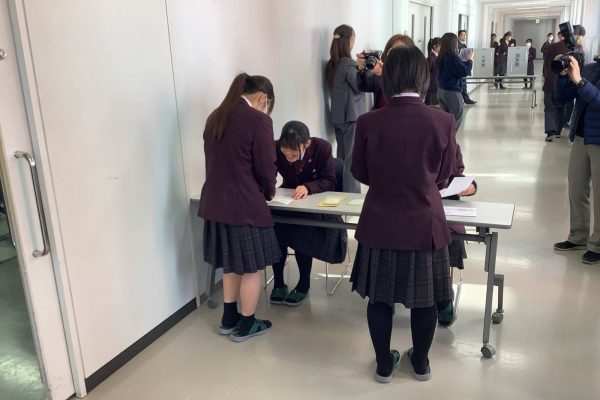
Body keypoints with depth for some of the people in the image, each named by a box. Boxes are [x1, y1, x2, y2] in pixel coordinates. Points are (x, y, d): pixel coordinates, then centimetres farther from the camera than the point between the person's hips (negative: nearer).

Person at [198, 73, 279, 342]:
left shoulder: (215, 117, 8)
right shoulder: (259, 120, -14)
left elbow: (215, 160, 13)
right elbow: (265, 168, -12)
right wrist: (268, 193, 8)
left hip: (215, 201, 7)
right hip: (245, 205, -7)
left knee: (231, 263, 22)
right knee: (251, 267, 10)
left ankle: (229, 319, 34)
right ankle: (245, 325, 23)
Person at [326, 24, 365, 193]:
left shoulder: (331, 64, 8)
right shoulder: (348, 63, -16)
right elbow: (360, 87, -11)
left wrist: (359, 66, 6)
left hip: (338, 116, 8)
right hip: (352, 116, -8)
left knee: (342, 157, 13)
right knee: (352, 159, -3)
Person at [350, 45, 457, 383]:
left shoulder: (369, 122, -13)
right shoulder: (443, 122, -13)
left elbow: (361, 173, 0)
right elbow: (445, 173, 1)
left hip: (381, 224, 0)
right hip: (425, 224, 0)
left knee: (380, 296, 16)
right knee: (424, 298, 18)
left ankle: (384, 365, 30)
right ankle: (421, 362, 35)